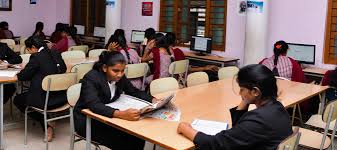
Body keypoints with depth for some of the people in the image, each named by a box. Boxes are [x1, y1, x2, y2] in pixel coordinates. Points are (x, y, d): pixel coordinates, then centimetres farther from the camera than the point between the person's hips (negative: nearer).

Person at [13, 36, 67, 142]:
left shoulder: (36, 57, -13)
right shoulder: (56, 54, 6)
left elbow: (23, 76, -9)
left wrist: (19, 74, 15)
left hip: (45, 100, -8)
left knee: (17, 100, 19)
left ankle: (46, 125, 9)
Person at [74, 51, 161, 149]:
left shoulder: (120, 77, -5)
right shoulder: (91, 78, -24)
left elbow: (134, 92, 8)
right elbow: (94, 105, -38)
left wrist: (153, 100, -12)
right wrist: (121, 114, -53)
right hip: (87, 120, -6)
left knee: (138, 138, -13)